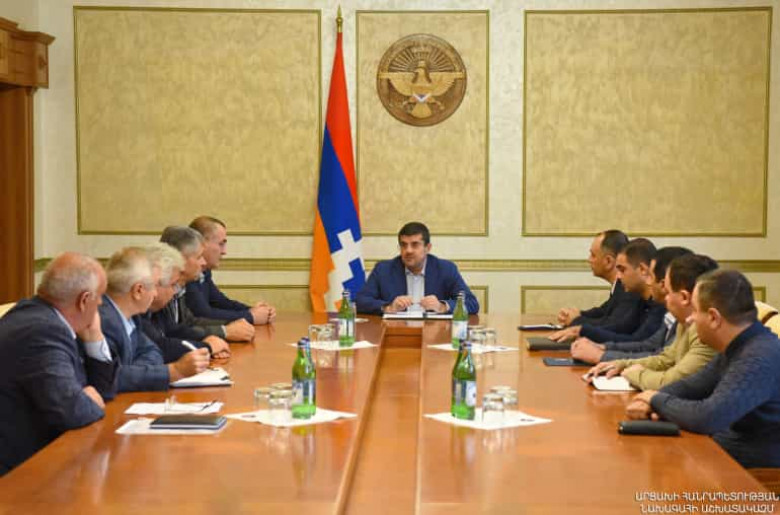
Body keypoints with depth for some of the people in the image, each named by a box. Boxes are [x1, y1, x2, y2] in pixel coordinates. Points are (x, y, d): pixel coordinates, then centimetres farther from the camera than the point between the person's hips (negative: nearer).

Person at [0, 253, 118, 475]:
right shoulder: (41, 331, -22)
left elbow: (105, 390, 14)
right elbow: (70, 411, -32)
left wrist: (94, 337, 1)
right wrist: (92, 403, -11)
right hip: (21, 467, -9)